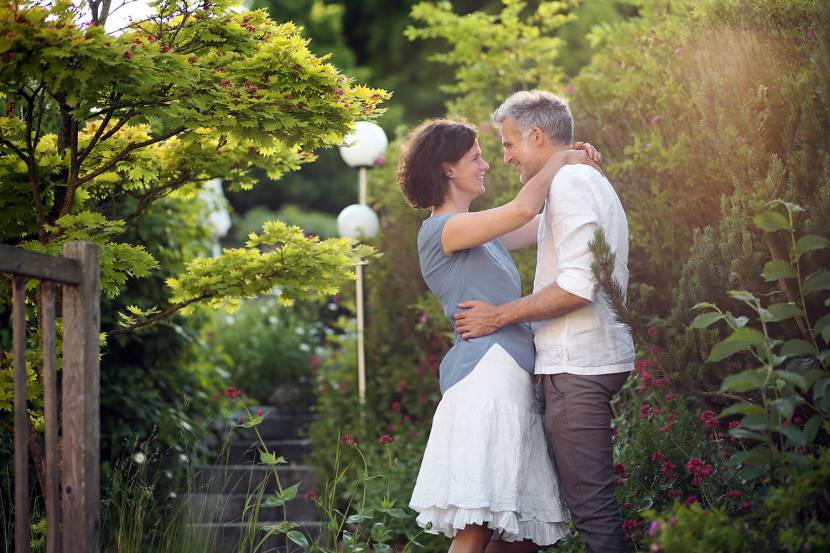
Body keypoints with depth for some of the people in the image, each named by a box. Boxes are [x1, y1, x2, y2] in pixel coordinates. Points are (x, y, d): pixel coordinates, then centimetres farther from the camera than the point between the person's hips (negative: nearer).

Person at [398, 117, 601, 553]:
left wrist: (576, 167, 14)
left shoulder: (481, 233, 24)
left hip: (514, 381, 10)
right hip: (485, 375, -10)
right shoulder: (441, 229, -5)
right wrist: (559, 160, -2)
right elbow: (523, 209, -18)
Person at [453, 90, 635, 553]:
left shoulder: (569, 182, -11)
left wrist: (499, 316, -11)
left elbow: (577, 286, -20)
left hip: (577, 366, -11)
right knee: (593, 500, 11)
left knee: (591, 504, -10)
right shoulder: (592, 181, 22)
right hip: (598, 358, 11)